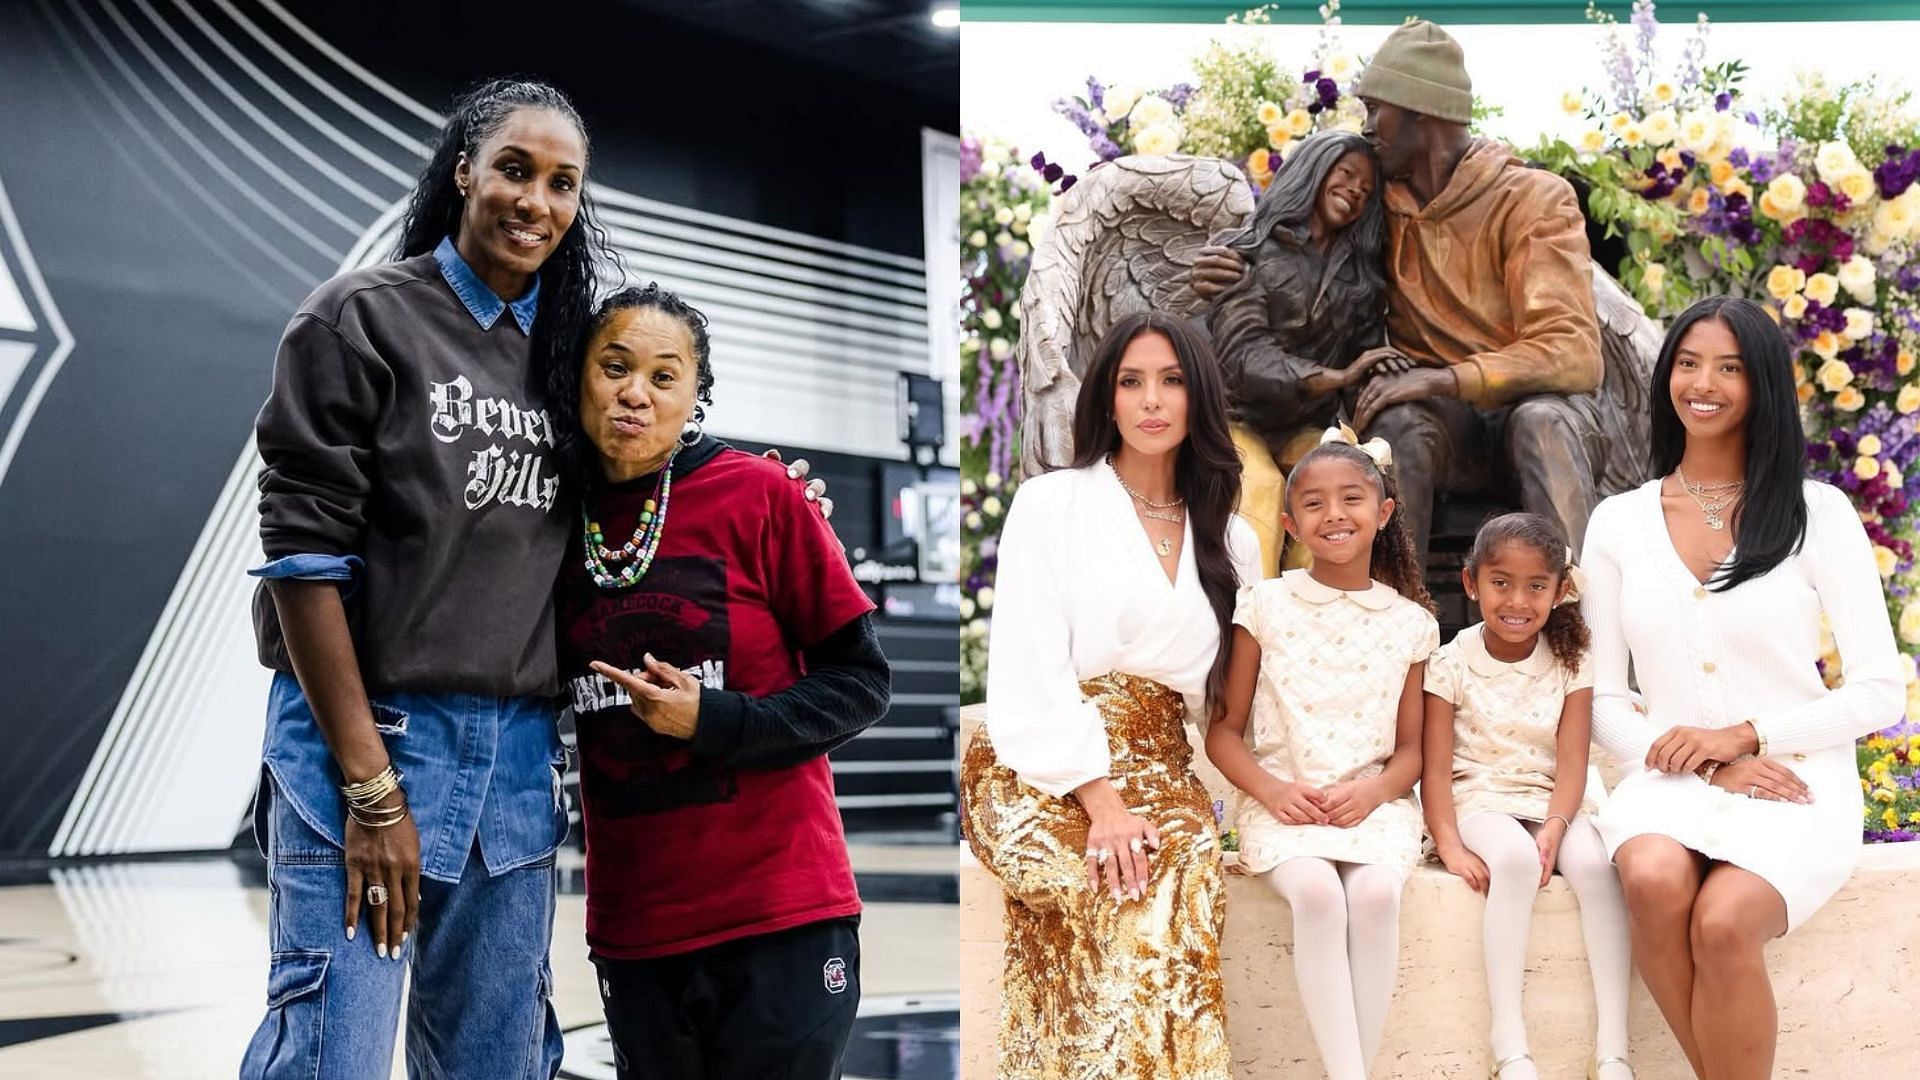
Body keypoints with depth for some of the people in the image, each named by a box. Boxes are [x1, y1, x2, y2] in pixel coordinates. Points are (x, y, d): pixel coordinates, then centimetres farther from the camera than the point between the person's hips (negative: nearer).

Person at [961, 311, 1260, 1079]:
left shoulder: (1231, 540, 15)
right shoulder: (1050, 504, 2)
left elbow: (1232, 690, 12)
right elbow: (1031, 668, -8)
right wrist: (1100, 799, -19)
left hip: (1158, 770, 4)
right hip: (1041, 773, -4)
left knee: (1193, 866, -29)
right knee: (1157, 894, -31)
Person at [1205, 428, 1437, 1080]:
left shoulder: (1409, 621, 8)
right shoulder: (1266, 607, 4)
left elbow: (1411, 747, 10)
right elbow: (1223, 731, 5)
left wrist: (1373, 790, -11)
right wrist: (1270, 789, -13)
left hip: (1373, 802, 1)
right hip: (1284, 802, -1)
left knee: (1375, 890, -31)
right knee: (1317, 890, -32)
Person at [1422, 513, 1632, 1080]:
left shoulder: (1571, 664, 3)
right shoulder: (1453, 662, -3)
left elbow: (1572, 762, -5)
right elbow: (1436, 767, -7)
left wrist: (1554, 828, -23)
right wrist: (1450, 844, -21)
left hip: (1552, 802, 2)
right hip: (1482, 802, -2)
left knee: (1594, 862, -29)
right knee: (1515, 858, -35)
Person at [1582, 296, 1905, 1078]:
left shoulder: (1817, 513, 1)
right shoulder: (1618, 522, 8)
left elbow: (1882, 691, -1)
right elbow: (1601, 700, 6)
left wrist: (1743, 735, -14)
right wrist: (1705, 768, -11)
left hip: (1797, 785, -2)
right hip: (1672, 782, 2)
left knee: (1722, 922, -31)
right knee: (1652, 880, -32)